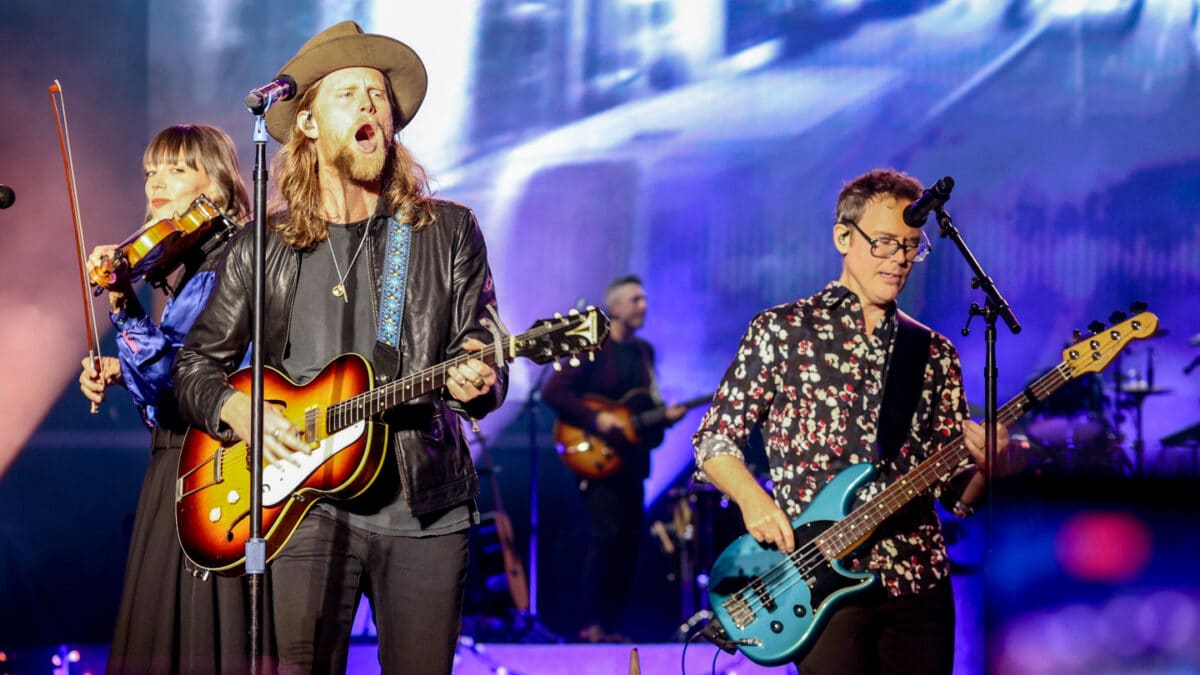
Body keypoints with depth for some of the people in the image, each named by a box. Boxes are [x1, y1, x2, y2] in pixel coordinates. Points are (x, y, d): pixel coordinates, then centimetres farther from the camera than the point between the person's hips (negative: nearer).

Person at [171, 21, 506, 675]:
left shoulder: (448, 230, 9)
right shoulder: (262, 247, 9)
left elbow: (485, 361, 6)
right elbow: (196, 364, 13)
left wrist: (476, 381, -17)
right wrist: (241, 413, -7)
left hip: (426, 506, 1)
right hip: (306, 505, 0)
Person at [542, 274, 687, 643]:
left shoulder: (643, 350, 15)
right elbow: (553, 392, -14)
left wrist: (664, 415, 0)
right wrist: (595, 419, -21)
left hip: (631, 459, 7)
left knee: (629, 542, 4)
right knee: (606, 535, -16)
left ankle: (610, 623, 10)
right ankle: (591, 624, -11)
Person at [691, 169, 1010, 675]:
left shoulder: (933, 354, 14)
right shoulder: (782, 330, 4)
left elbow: (957, 495, 12)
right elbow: (713, 439, 5)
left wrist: (982, 466, -10)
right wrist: (751, 498, -13)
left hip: (918, 581, 4)